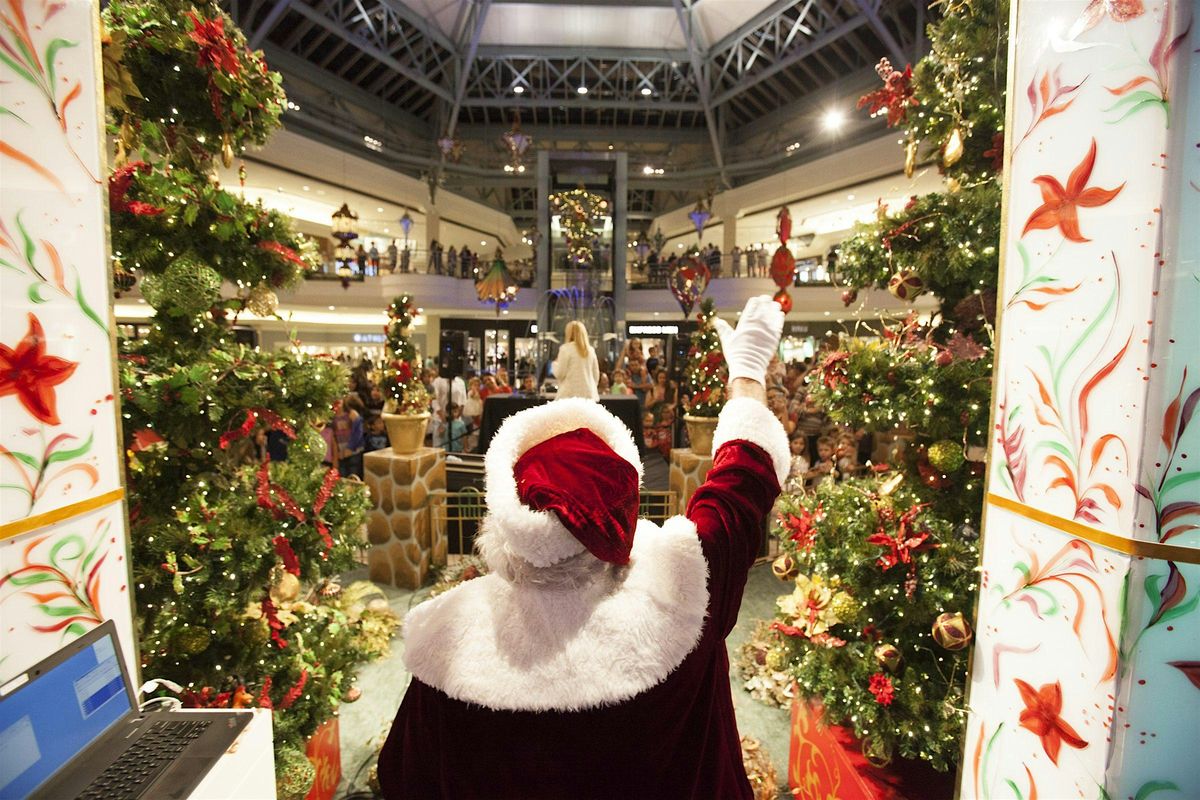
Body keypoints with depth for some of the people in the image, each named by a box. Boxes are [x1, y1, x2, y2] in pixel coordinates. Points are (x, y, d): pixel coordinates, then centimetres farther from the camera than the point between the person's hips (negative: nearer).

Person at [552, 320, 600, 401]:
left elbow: (559, 374, -5)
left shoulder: (566, 348, -5)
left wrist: (555, 363, 14)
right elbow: (596, 375, 14)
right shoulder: (591, 350, 9)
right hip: (589, 394, 5)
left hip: (570, 395, -5)